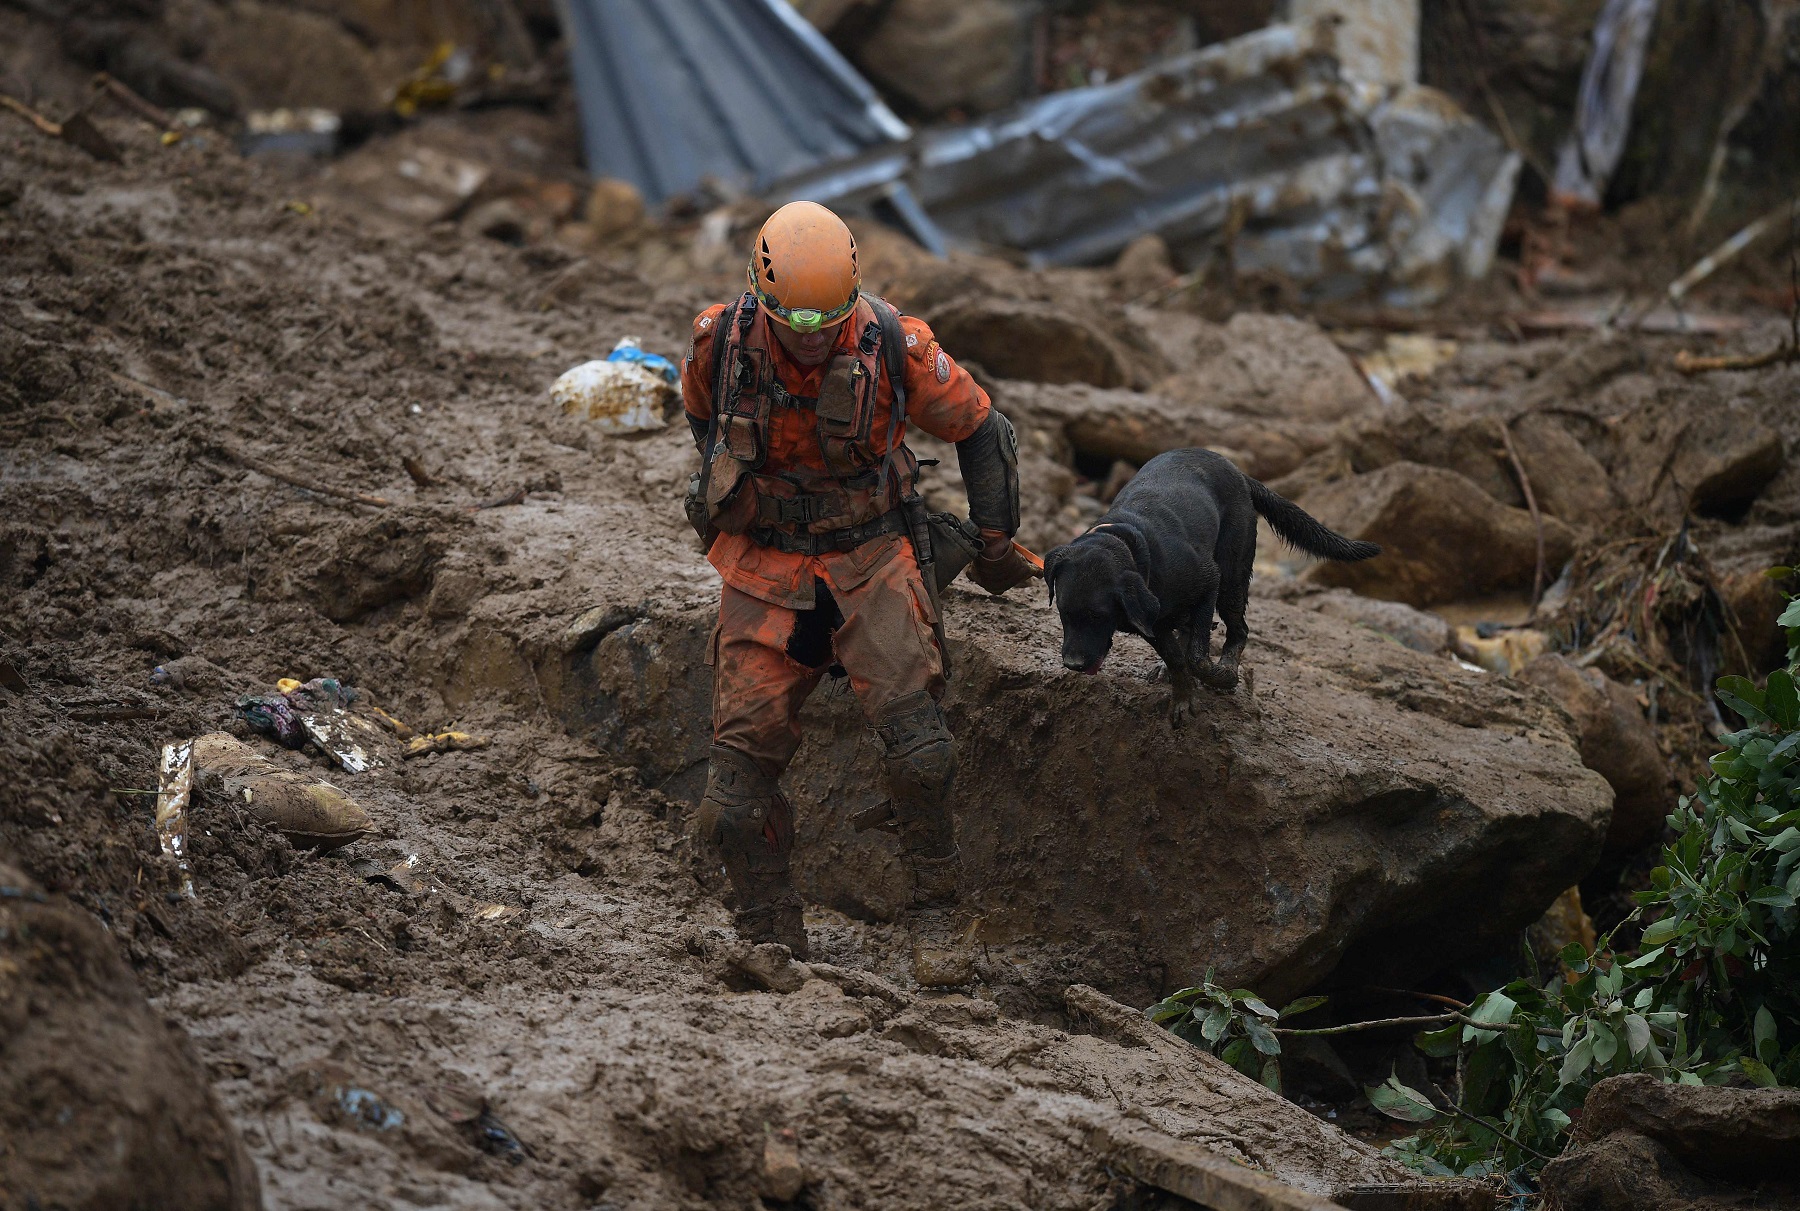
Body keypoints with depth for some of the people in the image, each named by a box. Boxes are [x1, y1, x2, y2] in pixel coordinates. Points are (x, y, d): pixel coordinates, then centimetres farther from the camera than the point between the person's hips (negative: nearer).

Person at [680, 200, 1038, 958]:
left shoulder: (893, 345, -15)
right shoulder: (721, 343, -11)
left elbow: (981, 430, 2)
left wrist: (994, 544, 9)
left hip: (869, 561, -2)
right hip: (763, 574, 2)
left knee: (917, 748, -24)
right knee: (741, 769, -5)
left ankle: (940, 899, -8)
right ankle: (771, 945, 6)